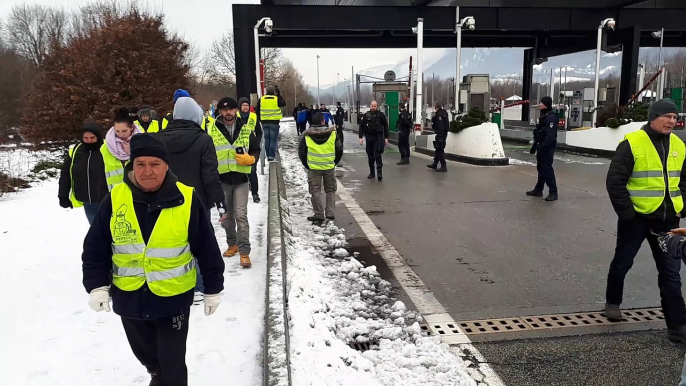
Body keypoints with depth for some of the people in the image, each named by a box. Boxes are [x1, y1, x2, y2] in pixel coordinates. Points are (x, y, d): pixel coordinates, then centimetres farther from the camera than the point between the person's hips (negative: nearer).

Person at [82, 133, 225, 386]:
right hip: (129, 298, 4)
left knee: (172, 363, 5)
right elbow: (95, 249, 2)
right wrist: (97, 286, -7)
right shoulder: (115, 199, -7)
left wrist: (213, 289, -2)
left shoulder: (186, 200, -14)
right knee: (144, 353, 26)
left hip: (173, 298, -3)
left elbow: (207, 249, -6)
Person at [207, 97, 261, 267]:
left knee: (241, 215, -8)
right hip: (221, 179, 2)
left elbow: (256, 151, 9)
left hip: (241, 179, -1)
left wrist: (250, 159, -12)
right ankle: (232, 244, 33)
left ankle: (244, 251, -3)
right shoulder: (211, 131, -1)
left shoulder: (246, 130, 1)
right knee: (227, 215, 14)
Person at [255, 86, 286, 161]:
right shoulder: (277, 99, -5)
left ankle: (268, 155, 13)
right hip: (274, 122, -3)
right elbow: (283, 103, 15)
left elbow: (257, 111, 8)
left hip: (265, 122, 3)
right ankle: (272, 156, -6)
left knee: (267, 139, 11)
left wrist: (260, 119, 18)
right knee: (273, 139, -1)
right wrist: (279, 94, 17)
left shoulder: (261, 99, 4)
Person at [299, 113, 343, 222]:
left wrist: (307, 165, 11)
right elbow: (339, 150, 4)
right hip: (329, 167, 1)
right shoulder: (332, 133, -1)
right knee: (330, 190, 14)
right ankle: (330, 212, 10)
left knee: (315, 191, 7)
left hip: (313, 168, -1)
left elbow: (301, 152, 1)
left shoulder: (307, 135, -2)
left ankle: (319, 214, 7)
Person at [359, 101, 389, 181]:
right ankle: (372, 172, 18)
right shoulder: (366, 115, 3)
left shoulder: (381, 115, -1)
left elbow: (385, 126, 4)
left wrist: (386, 138, 0)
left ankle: (379, 172, -9)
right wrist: (361, 137, -2)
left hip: (378, 137, -2)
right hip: (369, 137, 3)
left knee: (378, 155, -9)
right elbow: (361, 127, 5)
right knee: (370, 155, 9)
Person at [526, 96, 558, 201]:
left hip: (547, 147, -10)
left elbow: (550, 135, -24)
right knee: (541, 168, 15)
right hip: (542, 146, 10)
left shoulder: (551, 116, -16)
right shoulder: (543, 115, 15)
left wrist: (543, 147, -27)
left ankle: (553, 192, -6)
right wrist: (535, 145, 19)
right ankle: (538, 189, 23)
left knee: (547, 169, -9)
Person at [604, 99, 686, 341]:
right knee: (622, 264, 13)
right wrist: (626, 212, -15)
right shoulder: (632, 144, -12)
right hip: (636, 219, -5)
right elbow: (615, 182, -14)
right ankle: (612, 302, 35)